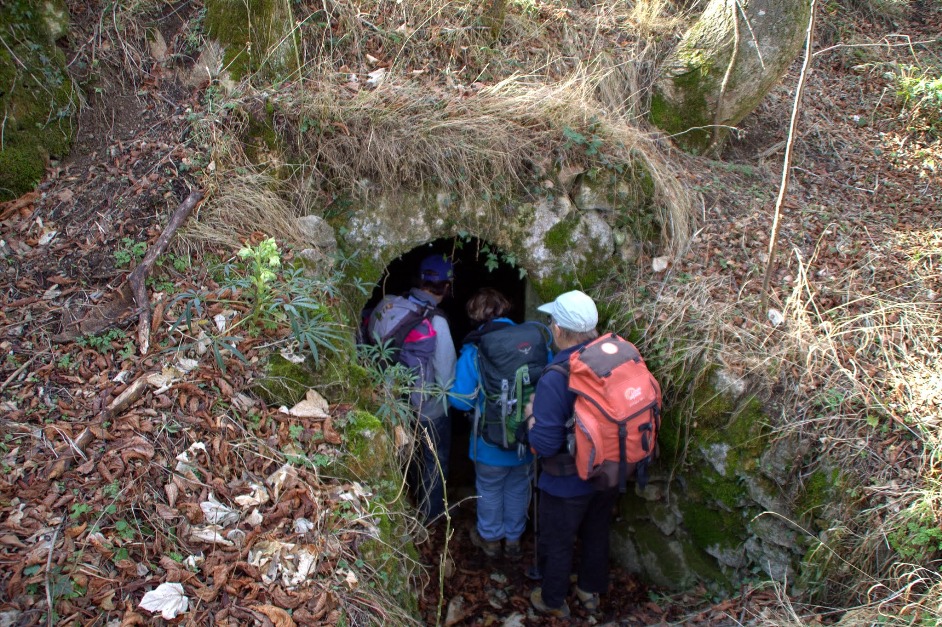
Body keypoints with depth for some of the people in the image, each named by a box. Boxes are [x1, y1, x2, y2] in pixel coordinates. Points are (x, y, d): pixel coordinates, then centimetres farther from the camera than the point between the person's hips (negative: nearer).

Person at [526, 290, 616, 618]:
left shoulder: (554, 380, -31)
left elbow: (544, 445, -28)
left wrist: (531, 415, -9)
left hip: (568, 484, -5)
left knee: (556, 544, 20)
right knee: (597, 534, 28)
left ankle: (553, 601, 41)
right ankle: (591, 590, 50)